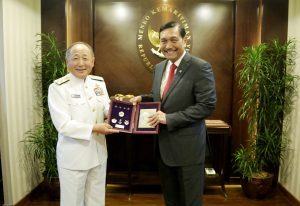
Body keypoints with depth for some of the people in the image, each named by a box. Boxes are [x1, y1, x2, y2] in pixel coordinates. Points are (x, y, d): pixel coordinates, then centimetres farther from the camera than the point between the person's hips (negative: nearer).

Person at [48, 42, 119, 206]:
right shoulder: (58, 87, -12)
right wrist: (94, 128, -23)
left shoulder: (99, 82, 4)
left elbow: (106, 111, 3)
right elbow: (63, 125, -18)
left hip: (98, 152, 5)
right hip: (73, 155, -5)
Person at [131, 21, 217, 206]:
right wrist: (142, 98, -4)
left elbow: (207, 106, -20)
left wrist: (169, 118, -24)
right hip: (164, 143, 7)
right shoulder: (159, 67, 7)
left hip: (187, 145, -6)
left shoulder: (200, 67, -16)